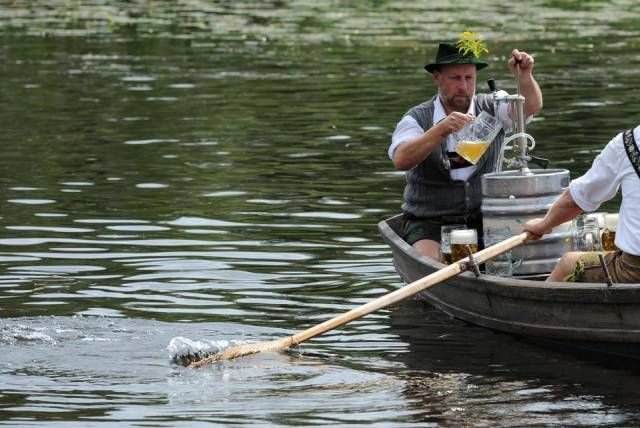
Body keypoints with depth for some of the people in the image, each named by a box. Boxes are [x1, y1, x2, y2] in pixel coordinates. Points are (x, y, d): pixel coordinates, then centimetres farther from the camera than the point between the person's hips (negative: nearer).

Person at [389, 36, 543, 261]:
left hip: (483, 222, 2)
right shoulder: (417, 119, -3)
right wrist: (442, 129, -35)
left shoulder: (490, 109, 5)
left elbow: (531, 106, -12)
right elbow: (401, 160, -22)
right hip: (429, 224, -2)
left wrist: (525, 75, -33)